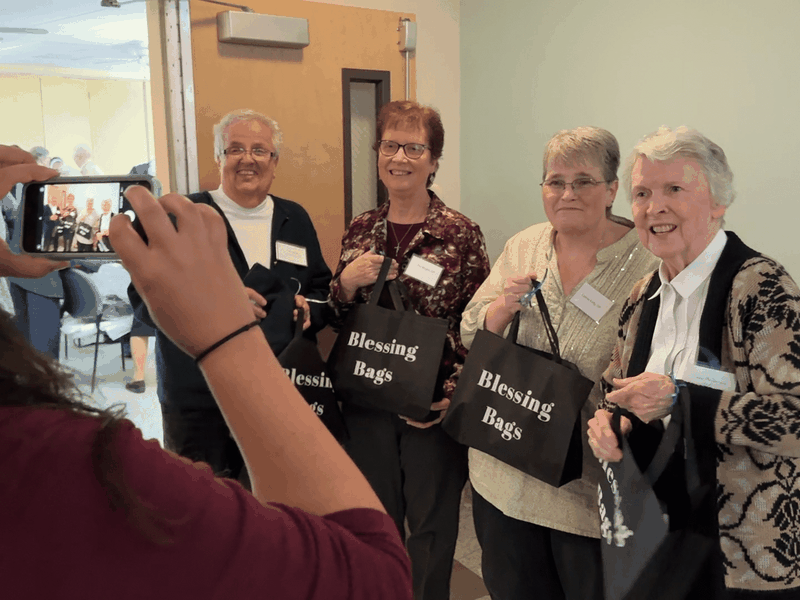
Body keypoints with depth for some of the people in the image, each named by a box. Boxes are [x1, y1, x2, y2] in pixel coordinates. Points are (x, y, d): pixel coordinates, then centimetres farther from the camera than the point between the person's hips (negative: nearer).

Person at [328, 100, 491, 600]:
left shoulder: (461, 233, -9)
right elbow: (335, 318, 10)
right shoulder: (361, 230, 3)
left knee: (432, 525, 13)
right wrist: (346, 283, -11)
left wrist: (452, 395, -16)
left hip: (431, 407, -3)